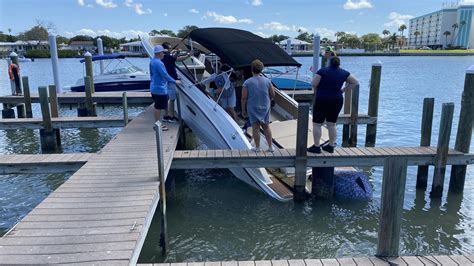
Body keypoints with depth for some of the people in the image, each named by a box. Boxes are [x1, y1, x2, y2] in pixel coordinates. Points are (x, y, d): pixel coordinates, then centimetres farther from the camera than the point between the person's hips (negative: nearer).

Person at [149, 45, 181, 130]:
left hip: (154, 88, 10)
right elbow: (165, 75, -22)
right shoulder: (158, 63, -22)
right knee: (158, 107, -1)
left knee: (157, 107, 16)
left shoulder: (152, 61, 10)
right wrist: (175, 81, -12)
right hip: (160, 89, -10)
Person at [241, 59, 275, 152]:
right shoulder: (267, 81, -3)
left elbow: (244, 98, -11)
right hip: (265, 108, 3)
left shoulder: (247, 83, -12)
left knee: (255, 127, 7)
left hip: (253, 109, -3)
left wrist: (243, 110, 0)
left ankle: (257, 147, 15)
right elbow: (272, 95, 4)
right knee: (266, 127, 13)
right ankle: (270, 146, 18)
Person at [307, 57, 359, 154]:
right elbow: (355, 82, 12)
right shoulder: (343, 73, 5)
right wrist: (342, 90, 10)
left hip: (322, 100, -4)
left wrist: (318, 91, 6)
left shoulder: (323, 70, -8)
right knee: (332, 124, 14)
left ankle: (316, 147, 5)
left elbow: (313, 84, -14)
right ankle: (331, 146, 21)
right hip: (337, 101, 4)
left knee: (317, 124, 4)